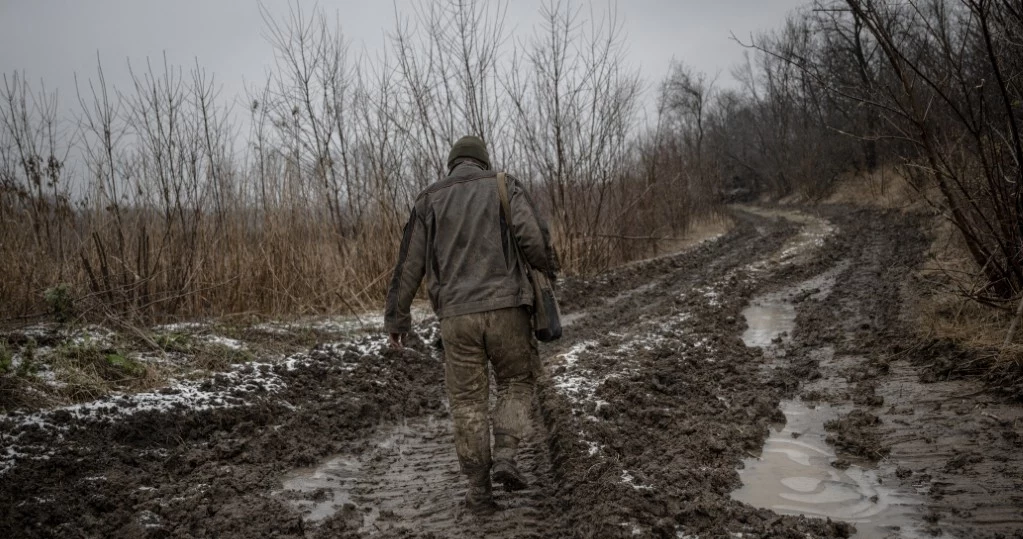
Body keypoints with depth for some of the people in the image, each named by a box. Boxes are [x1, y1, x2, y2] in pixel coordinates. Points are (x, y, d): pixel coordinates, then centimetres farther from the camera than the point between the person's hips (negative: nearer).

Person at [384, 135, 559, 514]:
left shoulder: (429, 200, 13)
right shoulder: (504, 187, 8)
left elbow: (409, 263, 10)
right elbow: (534, 238, -6)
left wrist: (395, 317, 16)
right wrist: (549, 270, 14)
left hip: (456, 315, 1)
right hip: (505, 307, -1)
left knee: (468, 401, 11)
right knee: (517, 382, 19)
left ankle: (479, 490, 13)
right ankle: (505, 457, 2)